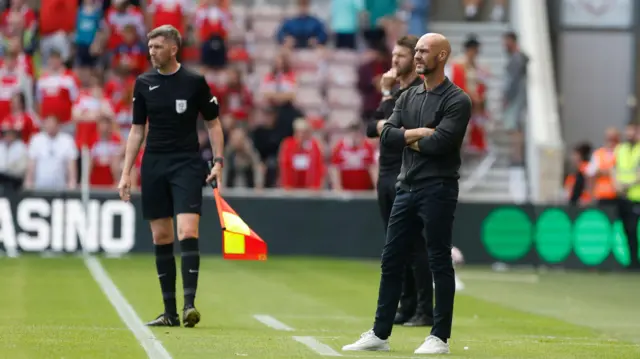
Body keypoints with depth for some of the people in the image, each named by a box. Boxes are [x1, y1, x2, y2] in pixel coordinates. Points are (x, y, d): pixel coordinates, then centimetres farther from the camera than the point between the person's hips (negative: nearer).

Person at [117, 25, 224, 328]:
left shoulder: (194, 82, -2)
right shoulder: (144, 83, 7)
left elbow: (213, 124, 5)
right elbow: (137, 131, 12)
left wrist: (218, 161, -6)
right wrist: (126, 173, 8)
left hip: (186, 165, -3)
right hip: (153, 166, 4)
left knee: (187, 233, -17)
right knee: (161, 238, 4)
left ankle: (189, 304, -19)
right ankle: (169, 312, 8)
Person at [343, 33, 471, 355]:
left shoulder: (456, 100, -7)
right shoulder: (408, 97, 14)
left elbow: (440, 142, -19)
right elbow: (387, 135, 3)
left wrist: (409, 140, -4)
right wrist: (418, 133, -11)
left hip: (437, 190, -7)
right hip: (406, 188, 7)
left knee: (439, 263, -2)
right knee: (391, 261, 8)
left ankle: (440, 337, 4)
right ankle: (379, 334, 14)